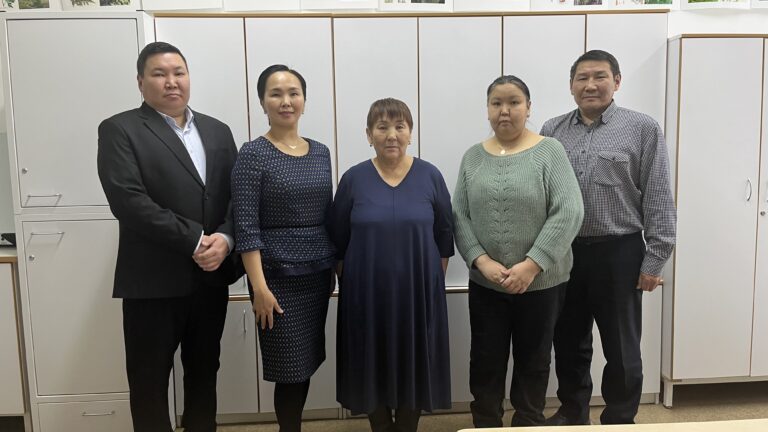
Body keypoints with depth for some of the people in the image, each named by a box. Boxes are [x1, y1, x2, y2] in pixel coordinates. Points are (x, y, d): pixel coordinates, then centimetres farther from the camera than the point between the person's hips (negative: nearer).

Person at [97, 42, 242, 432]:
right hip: (154, 282, -4)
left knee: (204, 375, 18)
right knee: (149, 382, 9)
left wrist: (224, 239, -13)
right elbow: (129, 201, -17)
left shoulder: (217, 131, 11)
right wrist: (195, 241, -19)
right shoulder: (119, 130, -4)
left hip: (211, 278, 5)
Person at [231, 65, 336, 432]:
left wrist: (336, 266, 10)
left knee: (305, 365, 13)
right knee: (292, 368, 3)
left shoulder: (320, 152, 8)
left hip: (318, 274, 5)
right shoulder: (253, 154, -8)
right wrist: (259, 286, -17)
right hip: (278, 276, -5)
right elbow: (246, 227, -13)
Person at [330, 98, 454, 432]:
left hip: (418, 291, 0)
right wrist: (347, 284, 3)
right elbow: (338, 241, 3)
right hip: (366, 293, 0)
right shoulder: (354, 179, -3)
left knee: (414, 368, 11)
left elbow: (445, 234, 4)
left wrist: (435, 280, 4)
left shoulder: (430, 176, -2)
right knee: (373, 368, 11)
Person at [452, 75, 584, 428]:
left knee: (533, 362, 13)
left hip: (541, 283, -2)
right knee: (485, 361, 12)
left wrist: (531, 266, -18)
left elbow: (568, 213, -13)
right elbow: (458, 216, 1)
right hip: (484, 283, 2)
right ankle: (484, 424, 30)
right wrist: (482, 262, -13)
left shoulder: (549, 151, -5)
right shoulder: (473, 157, 4)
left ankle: (529, 423, 32)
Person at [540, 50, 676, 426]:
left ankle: (619, 421, 28)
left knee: (621, 349, 9)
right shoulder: (552, 131, 6)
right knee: (568, 342, 16)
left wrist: (653, 260, -9)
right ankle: (572, 412, 35)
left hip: (618, 254, -3)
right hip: (562, 253, 3)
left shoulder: (643, 129, -3)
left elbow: (658, 200, -5)